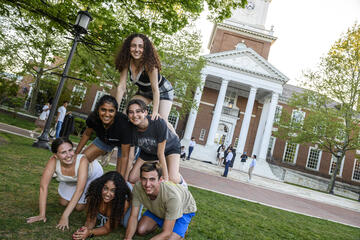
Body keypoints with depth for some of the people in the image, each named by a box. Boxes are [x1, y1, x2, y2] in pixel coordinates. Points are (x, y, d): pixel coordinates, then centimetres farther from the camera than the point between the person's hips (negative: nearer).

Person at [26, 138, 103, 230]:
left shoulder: (82, 160, -43)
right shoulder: (53, 161, -35)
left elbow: (79, 190, -44)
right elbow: (43, 187, -31)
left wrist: (65, 216, -45)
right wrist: (42, 215, -32)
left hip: (92, 175, -3)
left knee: (79, 207, -3)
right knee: (63, 203, 9)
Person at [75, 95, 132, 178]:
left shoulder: (123, 124, -42)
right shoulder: (93, 118, -30)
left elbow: (125, 156, -32)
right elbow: (87, 134, -5)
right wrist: (76, 154, 2)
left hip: (123, 143, -4)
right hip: (104, 139, 4)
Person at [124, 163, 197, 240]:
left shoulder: (172, 196, -43)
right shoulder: (138, 187, -31)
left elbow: (166, 233, -34)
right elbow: (133, 216, -20)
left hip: (183, 210, -4)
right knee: (141, 230, -7)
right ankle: (160, 222, 20)